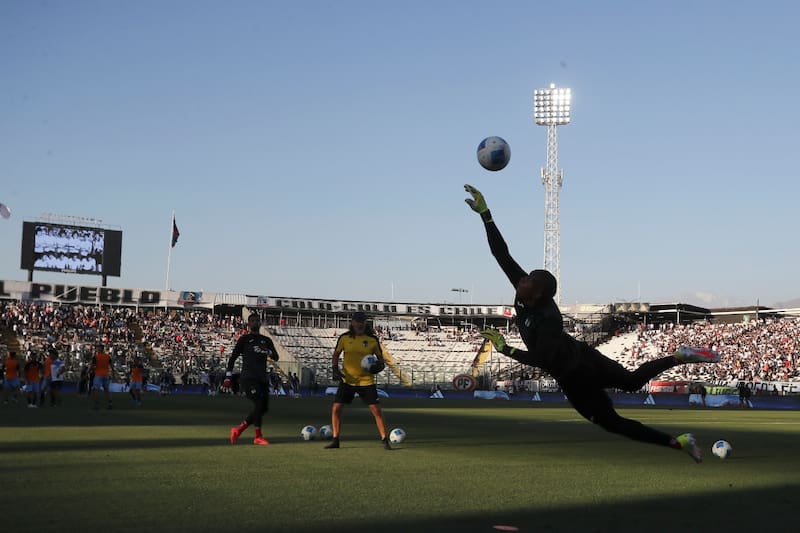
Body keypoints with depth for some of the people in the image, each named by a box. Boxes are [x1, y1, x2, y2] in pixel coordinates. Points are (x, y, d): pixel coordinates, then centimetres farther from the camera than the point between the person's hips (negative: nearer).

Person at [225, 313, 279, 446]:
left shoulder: (266, 340, 18)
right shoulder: (244, 339, 6)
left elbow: (276, 357, 8)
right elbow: (233, 358, 4)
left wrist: (267, 351, -15)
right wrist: (228, 378, -4)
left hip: (262, 379, 6)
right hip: (248, 378, -6)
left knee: (264, 408, 0)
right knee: (259, 404, -19)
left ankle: (238, 429, 14)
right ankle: (258, 437, -9)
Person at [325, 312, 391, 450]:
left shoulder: (372, 339, -3)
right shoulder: (344, 338, 0)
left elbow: (380, 357, 7)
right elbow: (336, 354, 11)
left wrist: (380, 365, -15)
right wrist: (335, 369, -4)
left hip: (367, 381, -2)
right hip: (347, 380, 2)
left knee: (376, 410, -7)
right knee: (336, 409, -3)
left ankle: (385, 440, 5)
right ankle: (336, 440, 12)